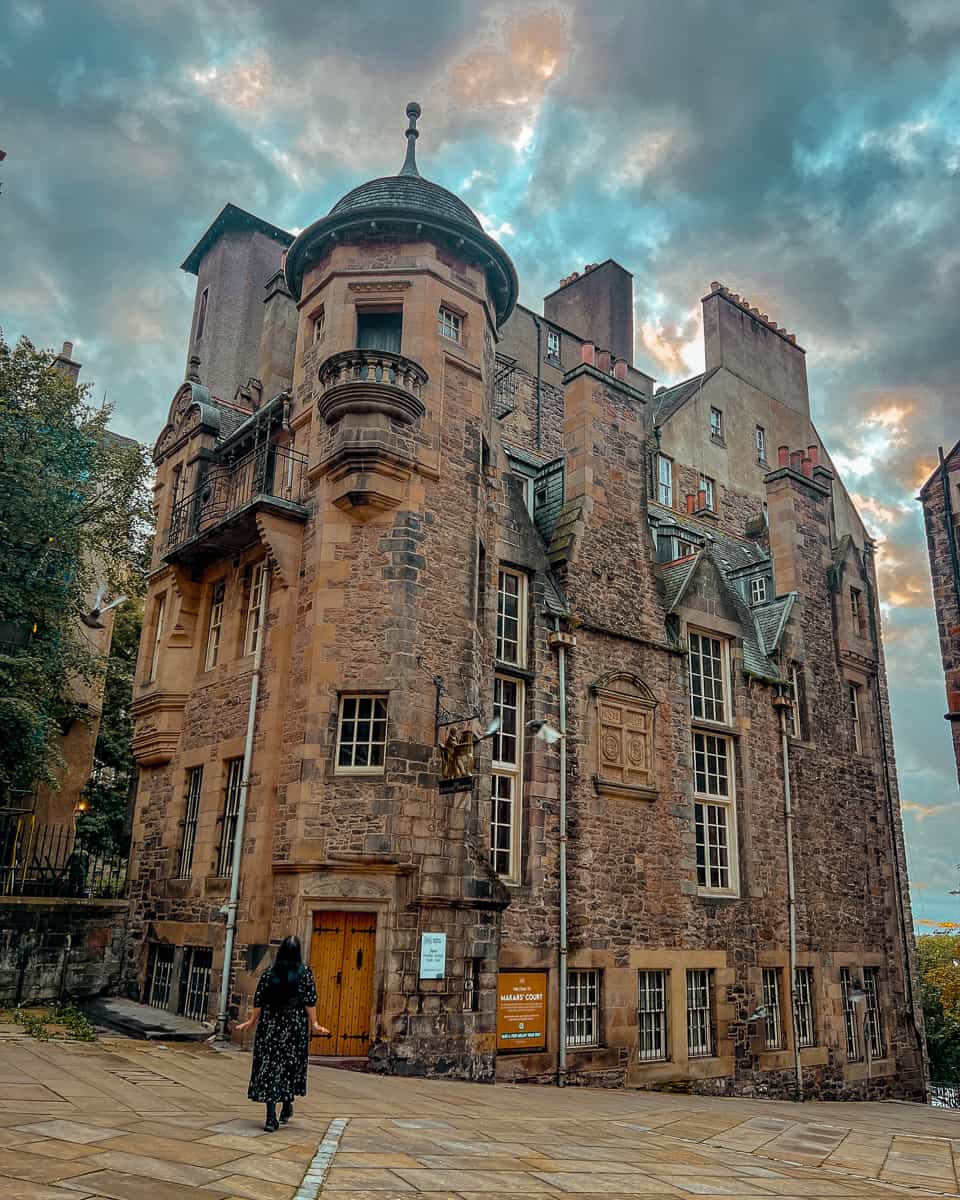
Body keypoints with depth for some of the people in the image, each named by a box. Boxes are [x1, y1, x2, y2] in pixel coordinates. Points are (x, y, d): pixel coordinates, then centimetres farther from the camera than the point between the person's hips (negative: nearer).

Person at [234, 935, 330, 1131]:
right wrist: (314, 1024, -1)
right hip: (295, 1026, -1)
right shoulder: (305, 973, -6)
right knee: (291, 1065, 15)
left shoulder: (269, 973, -1)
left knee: (269, 1066, 4)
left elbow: (259, 1000, 2)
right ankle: (286, 1107, 28)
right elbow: (310, 1001, -7)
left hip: (270, 1026, 1)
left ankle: (271, 1117, 0)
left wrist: (252, 1021, 14)